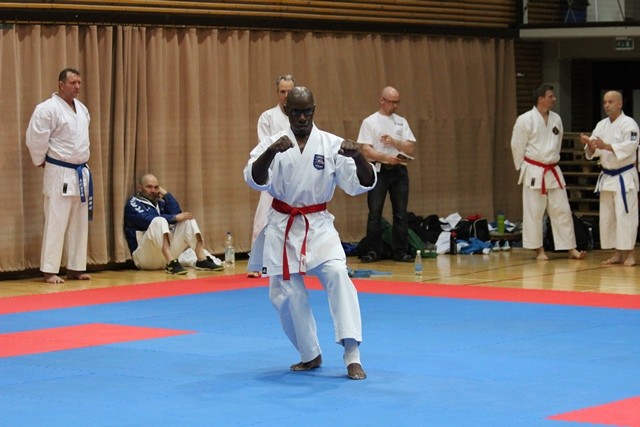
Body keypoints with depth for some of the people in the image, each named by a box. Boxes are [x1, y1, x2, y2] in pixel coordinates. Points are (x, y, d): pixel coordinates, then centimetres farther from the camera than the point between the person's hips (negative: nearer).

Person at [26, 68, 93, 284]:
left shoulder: (82, 109, 11)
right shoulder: (48, 109, -15)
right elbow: (35, 139, -16)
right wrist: (41, 162, -6)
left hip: (80, 173, 8)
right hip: (60, 174, -8)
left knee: (79, 223, 10)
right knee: (56, 222, -8)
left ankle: (75, 268, 18)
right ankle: (49, 271, -4)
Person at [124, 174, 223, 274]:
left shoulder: (160, 203, 19)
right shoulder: (133, 204, -1)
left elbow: (177, 214, 1)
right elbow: (149, 220, -19)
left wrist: (165, 194, 3)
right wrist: (175, 218, -18)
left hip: (165, 255, 7)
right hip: (144, 257, -7)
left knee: (188, 220, -1)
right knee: (159, 221, -29)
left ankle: (202, 260, -17)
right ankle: (171, 263, -42)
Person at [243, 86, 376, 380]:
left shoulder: (332, 144, -4)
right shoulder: (273, 144, -2)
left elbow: (361, 184, -10)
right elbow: (255, 180, -18)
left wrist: (358, 157, -31)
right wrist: (271, 152, -37)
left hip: (318, 225, -1)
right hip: (281, 228, 2)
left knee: (337, 275, -24)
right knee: (285, 294, 2)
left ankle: (352, 356, -24)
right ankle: (310, 355, 24)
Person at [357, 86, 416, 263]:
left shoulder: (401, 122, 11)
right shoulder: (370, 122, 0)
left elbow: (410, 148, 4)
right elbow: (366, 150, -9)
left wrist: (394, 142, -12)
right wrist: (386, 158, -23)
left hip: (399, 170, 3)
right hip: (379, 170, -3)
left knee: (401, 213, 3)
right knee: (375, 213, -3)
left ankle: (400, 251, 9)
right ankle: (373, 251, 4)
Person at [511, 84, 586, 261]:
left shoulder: (556, 119, 5)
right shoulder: (525, 120, -11)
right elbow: (517, 146, -4)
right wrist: (523, 168, 3)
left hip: (553, 171, 5)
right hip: (534, 172, -5)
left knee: (562, 210, 5)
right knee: (534, 212, 1)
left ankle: (571, 249, 9)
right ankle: (539, 250, 11)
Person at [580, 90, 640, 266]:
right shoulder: (602, 125, 9)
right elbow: (594, 151, 5)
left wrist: (606, 146, -30)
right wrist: (589, 143, -17)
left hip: (624, 177, -7)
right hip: (606, 176, 7)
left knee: (625, 215, -10)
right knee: (607, 216, 8)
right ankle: (617, 254, 16)